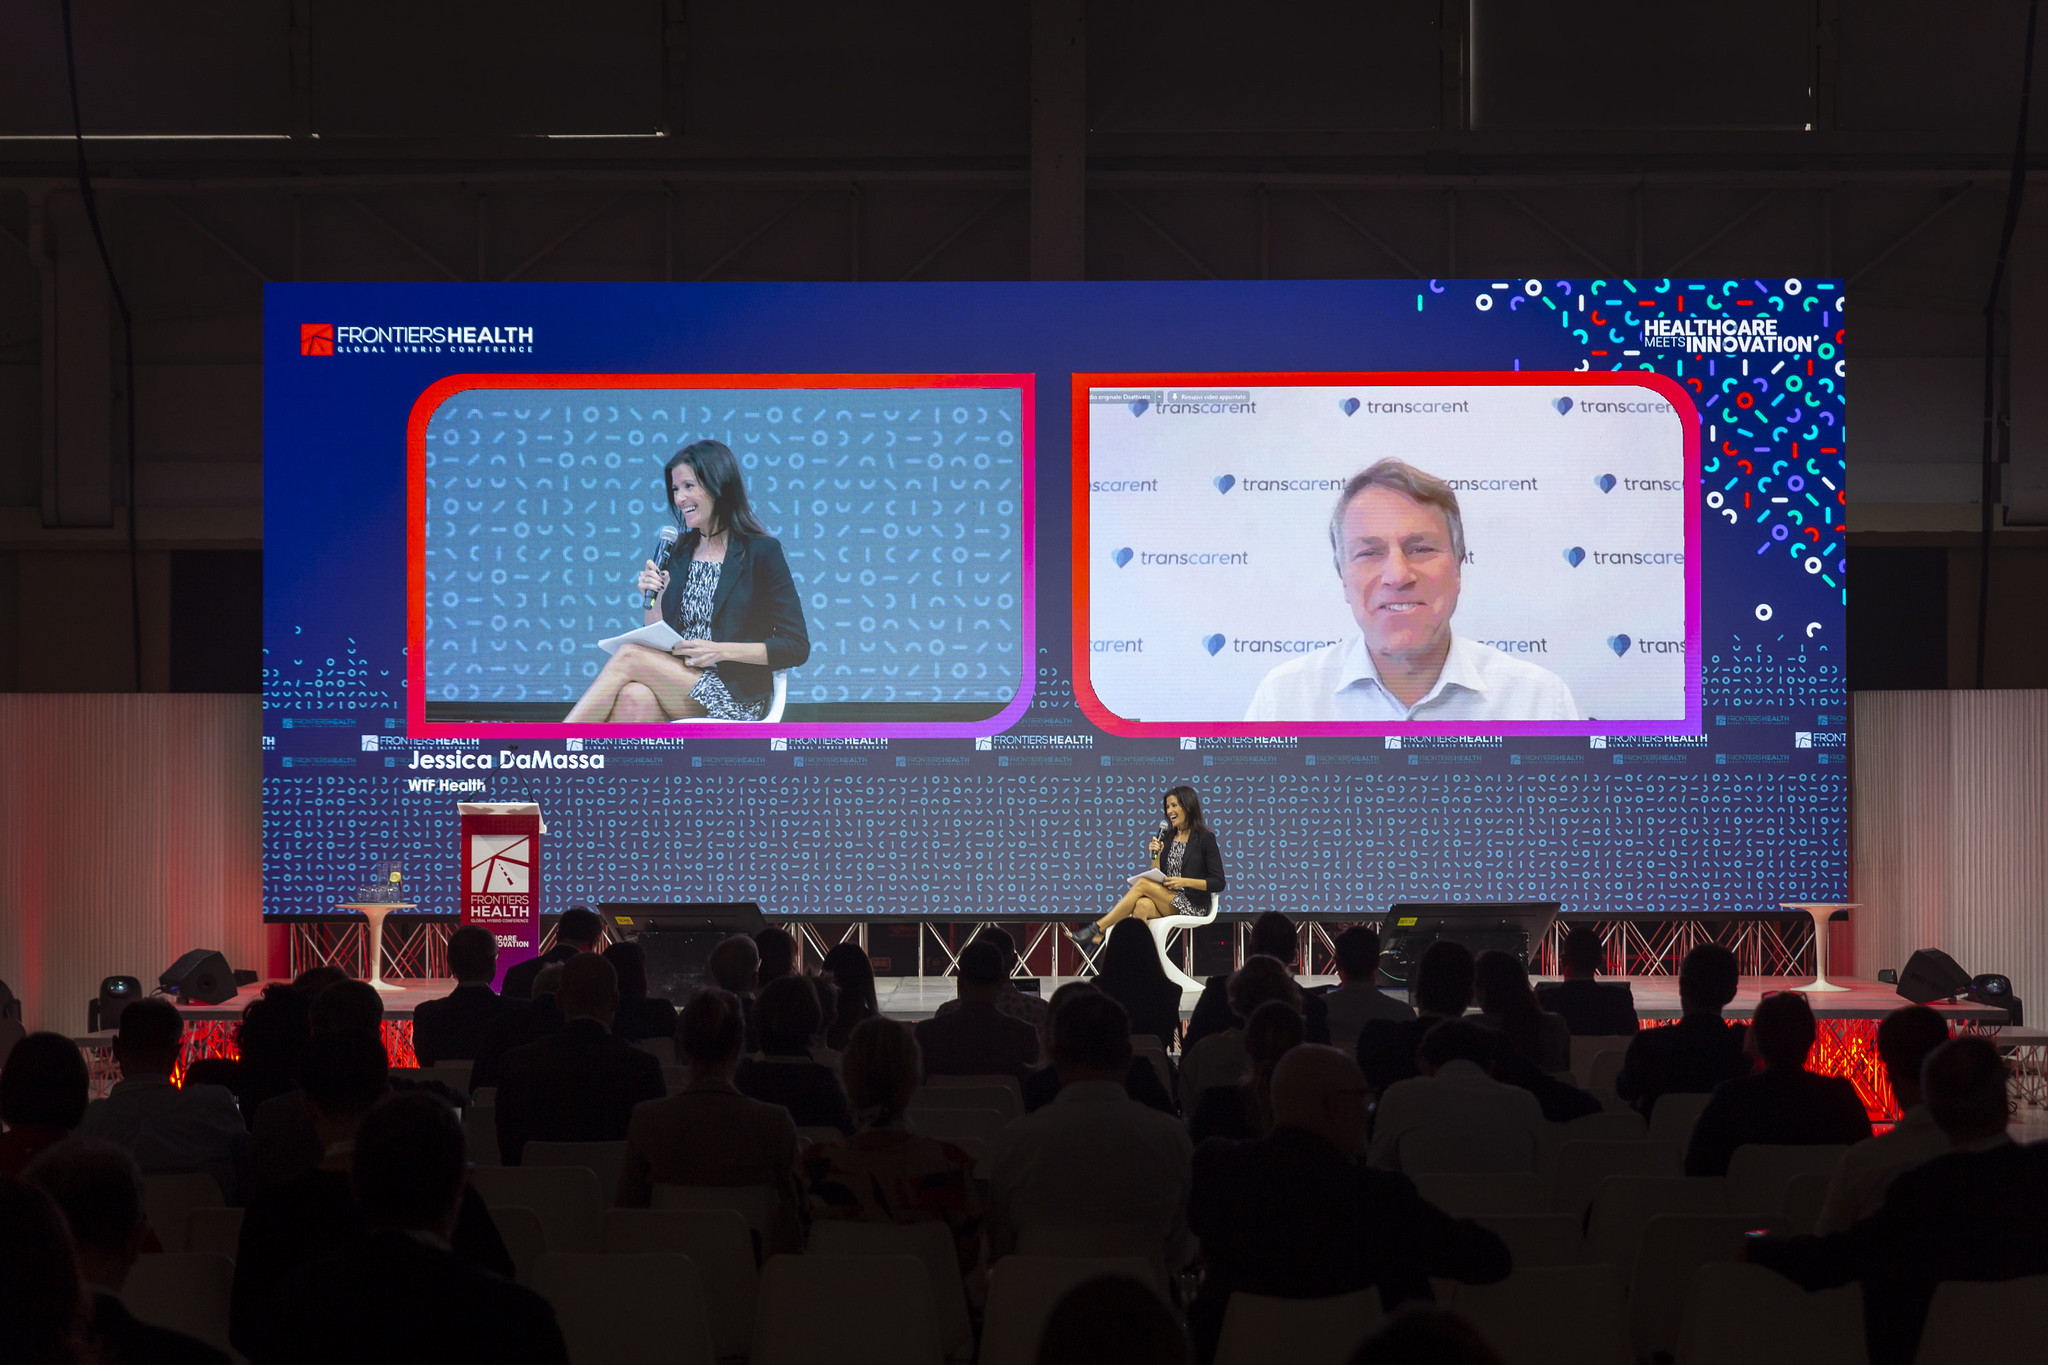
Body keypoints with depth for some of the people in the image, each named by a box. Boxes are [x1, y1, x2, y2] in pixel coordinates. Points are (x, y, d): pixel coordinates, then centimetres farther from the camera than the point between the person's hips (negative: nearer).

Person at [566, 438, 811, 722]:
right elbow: (658, 643, 18)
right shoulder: (677, 551, 16)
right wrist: (655, 598, -1)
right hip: (678, 687, 5)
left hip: (737, 699, -5)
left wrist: (721, 651, -15)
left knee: (628, 656, -24)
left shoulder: (760, 551, -1)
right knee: (636, 697, -32)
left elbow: (797, 647, -6)